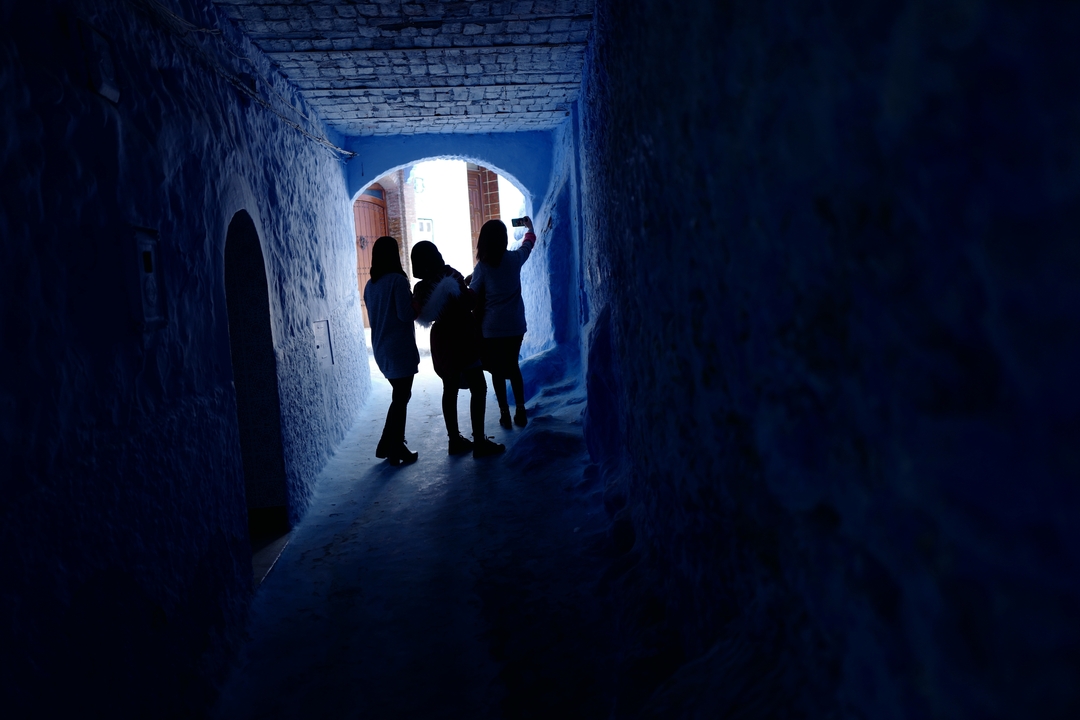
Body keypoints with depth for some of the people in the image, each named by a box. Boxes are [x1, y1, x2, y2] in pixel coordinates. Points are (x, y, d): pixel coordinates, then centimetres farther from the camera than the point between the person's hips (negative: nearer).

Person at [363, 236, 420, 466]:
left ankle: (391, 446, 20)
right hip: (399, 347, -8)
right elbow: (406, 314, -19)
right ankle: (394, 450, 7)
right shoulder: (398, 280, -13)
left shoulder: (370, 285, 9)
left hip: (381, 348, 8)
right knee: (401, 398, 1)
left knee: (400, 395, 18)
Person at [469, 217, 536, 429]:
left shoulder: (482, 266, -9)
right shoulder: (514, 259, 0)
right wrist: (529, 228, 40)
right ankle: (520, 411, 19)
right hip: (515, 325, 3)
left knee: (497, 370, 8)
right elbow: (528, 244, 21)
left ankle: (505, 414, 12)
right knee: (513, 366, 17)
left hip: (492, 327, -3)